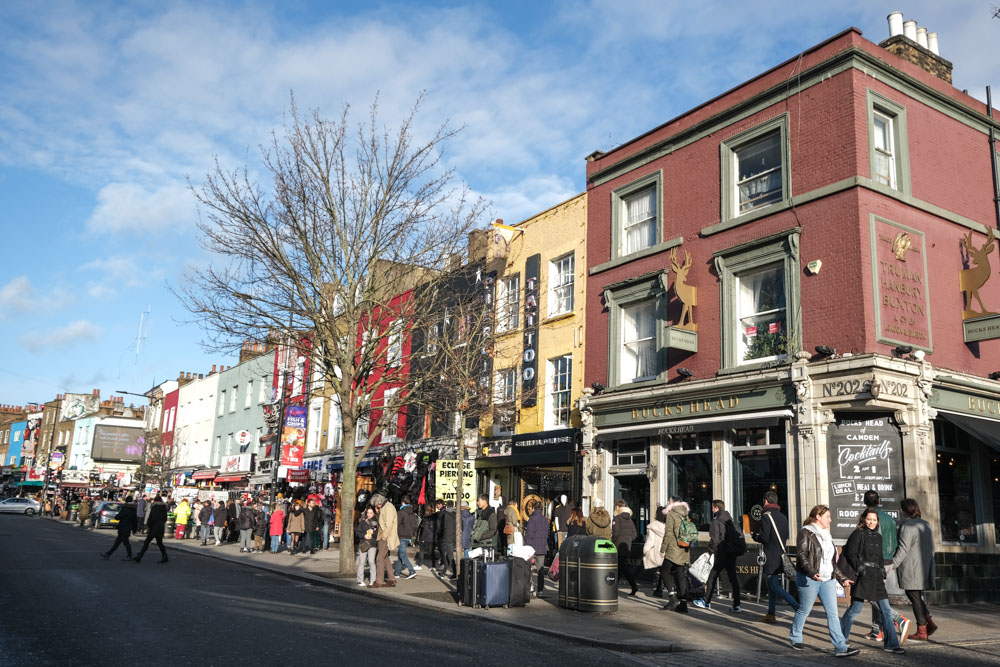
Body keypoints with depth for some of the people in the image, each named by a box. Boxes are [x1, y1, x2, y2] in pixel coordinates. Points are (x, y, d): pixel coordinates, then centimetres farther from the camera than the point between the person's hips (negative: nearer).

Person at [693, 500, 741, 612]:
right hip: (732, 554, 7)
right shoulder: (730, 520, 11)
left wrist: (711, 551, -3)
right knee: (733, 578, 7)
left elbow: (714, 539, -16)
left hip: (721, 555, -6)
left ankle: (706, 602, 17)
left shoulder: (715, 522, -11)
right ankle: (736, 605, 1)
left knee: (712, 577, 6)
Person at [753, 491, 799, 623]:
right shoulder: (783, 517, 12)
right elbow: (786, 537, 15)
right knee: (771, 585, 15)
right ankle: (771, 614, 18)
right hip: (780, 555, 8)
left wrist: (755, 536, 1)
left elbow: (764, 537, -18)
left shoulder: (766, 516, -13)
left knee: (775, 586, -7)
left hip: (770, 557, -8)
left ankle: (798, 607, -19)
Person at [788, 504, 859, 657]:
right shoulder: (806, 533, -8)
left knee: (833, 613, -1)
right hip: (808, 580, -7)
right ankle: (794, 638, 25)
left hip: (827, 580, 7)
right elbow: (801, 556, -17)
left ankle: (840, 647, -3)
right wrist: (812, 573, -30)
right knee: (804, 610, 5)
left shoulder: (825, 535, 17)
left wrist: (842, 578, 19)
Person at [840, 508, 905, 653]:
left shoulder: (878, 537, 17)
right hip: (862, 576, -7)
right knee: (856, 608, -4)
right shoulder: (858, 534, -4)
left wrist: (882, 573, 12)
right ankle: (841, 638, 12)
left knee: (886, 610, 2)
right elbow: (851, 554, -8)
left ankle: (891, 643, 6)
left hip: (876, 576, 7)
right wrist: (861, 568, -16)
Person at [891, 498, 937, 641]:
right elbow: (931, 548, 17)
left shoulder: (907, 526, -15)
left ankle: (922, 632, 5)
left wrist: (893, 564, -16)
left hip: (911, 569, -8)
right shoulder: (926, 525, 12)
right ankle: (929, 622, 9)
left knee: (915, 599, 0)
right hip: (925, 568, 8)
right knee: (917, 597, 20)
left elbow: (903, 549, -20)